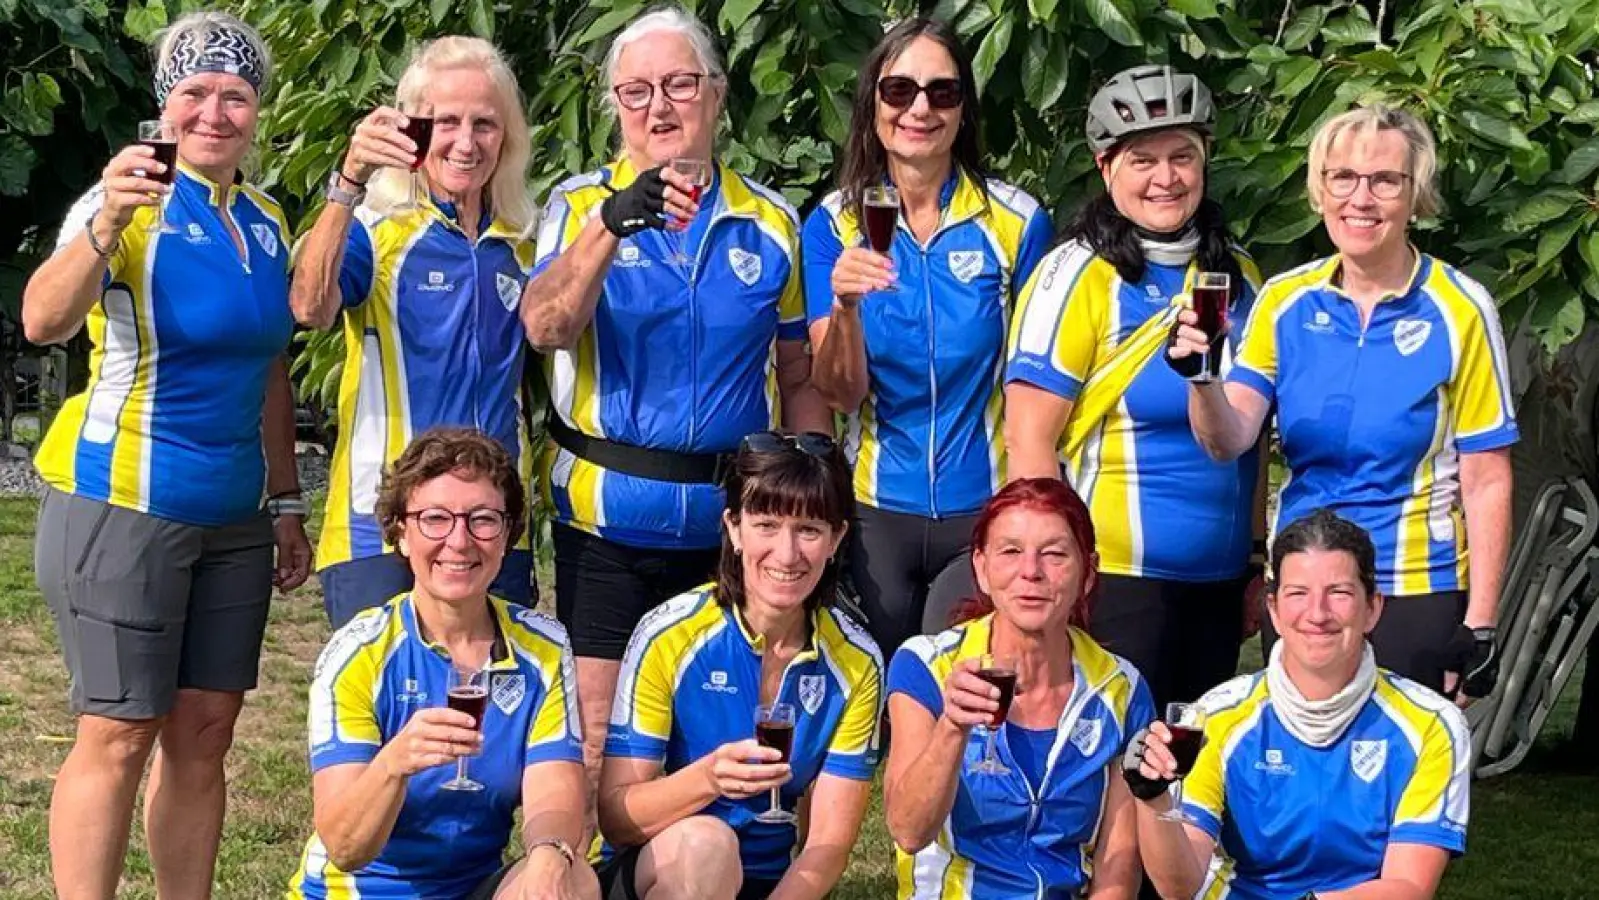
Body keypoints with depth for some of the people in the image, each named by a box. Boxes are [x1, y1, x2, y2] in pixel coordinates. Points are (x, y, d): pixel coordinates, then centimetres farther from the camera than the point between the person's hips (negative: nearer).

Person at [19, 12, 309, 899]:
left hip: (233, 520, 6)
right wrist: (106, 227, -45)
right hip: (121, 505, -6)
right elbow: (42, 321, -29)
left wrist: (286, 503, 17)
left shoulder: (267, 222, 10)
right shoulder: (129, 202, -11)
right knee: (119, 734, -5)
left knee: (203, 733, 8)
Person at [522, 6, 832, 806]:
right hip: (607, 519, -2)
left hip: (736, 522, 2)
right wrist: (610, 226, -35)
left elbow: (800, 379, 12)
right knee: (600, 743, -2)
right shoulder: (581, 206, 0)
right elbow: (545, 328, -19)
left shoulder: (771, 223, 8)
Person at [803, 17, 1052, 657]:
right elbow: (840, 394, -9)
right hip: (878, 512, 2)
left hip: (987, 509, -2)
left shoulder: (1018, 221, -7)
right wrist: (846, 306, -28)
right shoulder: (835, 224, -3)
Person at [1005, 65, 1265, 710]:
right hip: (1114, 582, -6)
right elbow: (1029, 441, -11)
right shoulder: (1078, 276, -7)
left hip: (1219, 583, 6)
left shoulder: (1238, 276, 11)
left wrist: (1258, 560, 15)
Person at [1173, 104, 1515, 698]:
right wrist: (1203, 380, -27)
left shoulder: (1460, 310, -8)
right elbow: (1229, 441, -6)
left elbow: (1487, 481, -6)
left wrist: (1480, 626, -9)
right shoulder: (1286, 301, 3)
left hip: (1416, 594, -4)